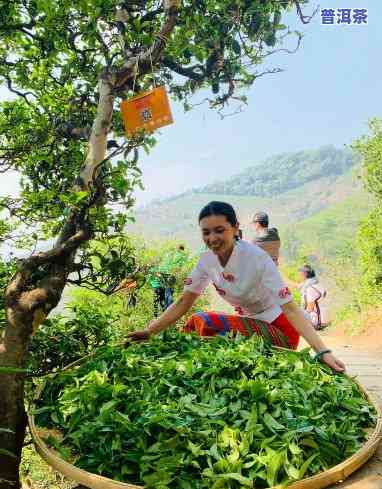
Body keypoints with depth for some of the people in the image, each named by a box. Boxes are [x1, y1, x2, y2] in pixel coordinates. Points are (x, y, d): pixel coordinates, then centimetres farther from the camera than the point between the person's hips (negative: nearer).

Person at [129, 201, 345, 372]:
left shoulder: (256, 258, -25)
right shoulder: (208, 260, -8)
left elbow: (290, 308, -27)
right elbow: (183, 303, -4)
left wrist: (323, 352, -37)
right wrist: (149, 331, -16)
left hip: (280, 329, -6)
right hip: (250, 323, 6)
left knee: (204, 322, -24)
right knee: (192, 326, -12)